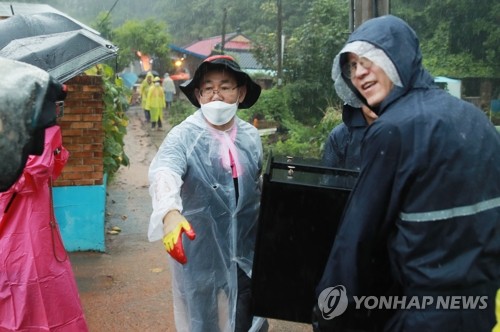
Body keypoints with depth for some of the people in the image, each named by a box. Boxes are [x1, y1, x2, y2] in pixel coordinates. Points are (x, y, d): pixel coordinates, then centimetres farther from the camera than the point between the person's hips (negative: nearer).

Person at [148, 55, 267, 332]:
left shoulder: (251, 136, 1)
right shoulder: (184, 136, -14)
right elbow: (164, 172, -34)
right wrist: (171, 212, -53)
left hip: (246, 249, 4)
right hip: (201, 251, -4)